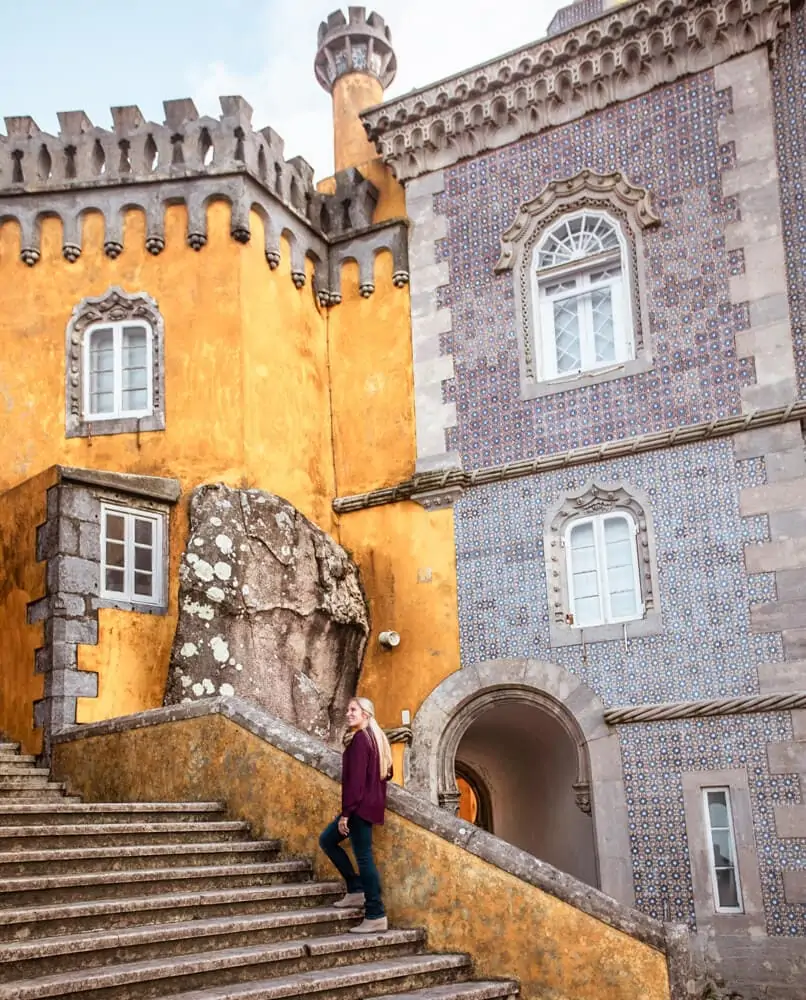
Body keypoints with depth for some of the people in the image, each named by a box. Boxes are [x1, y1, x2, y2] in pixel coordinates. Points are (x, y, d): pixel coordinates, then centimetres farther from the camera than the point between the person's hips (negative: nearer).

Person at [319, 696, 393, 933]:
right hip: (371, 803, 10)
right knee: (327, 840, 18)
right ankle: (356, 890, 17)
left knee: (363, 856, -6)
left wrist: (345, 812, -18)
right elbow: (386, 773, 21)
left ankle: (376, 916, -3)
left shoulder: (359, 738, -15)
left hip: (360, 806, -10)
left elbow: (355, 779, -19)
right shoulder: (376, 737, 14)